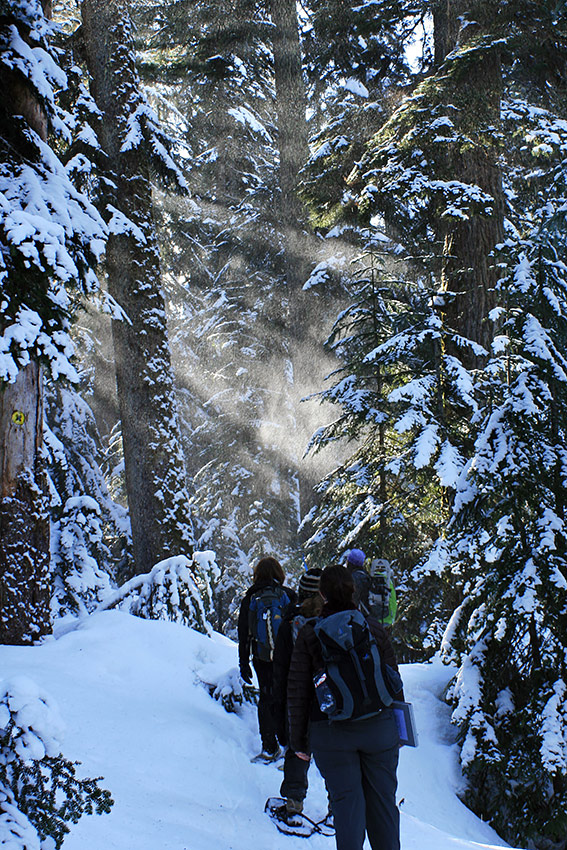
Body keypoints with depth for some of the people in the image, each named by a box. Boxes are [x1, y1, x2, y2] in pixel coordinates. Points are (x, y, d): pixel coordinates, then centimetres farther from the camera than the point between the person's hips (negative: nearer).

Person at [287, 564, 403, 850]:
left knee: (346, 802, 4)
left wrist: (298, 739, 7)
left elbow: (297, 691, -1)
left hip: (330, 733, -1)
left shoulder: (308, 634, -3)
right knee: (382, 800, 10)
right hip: (378, 727, 1)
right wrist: (400, 727, 15)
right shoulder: (375, 630, 0)